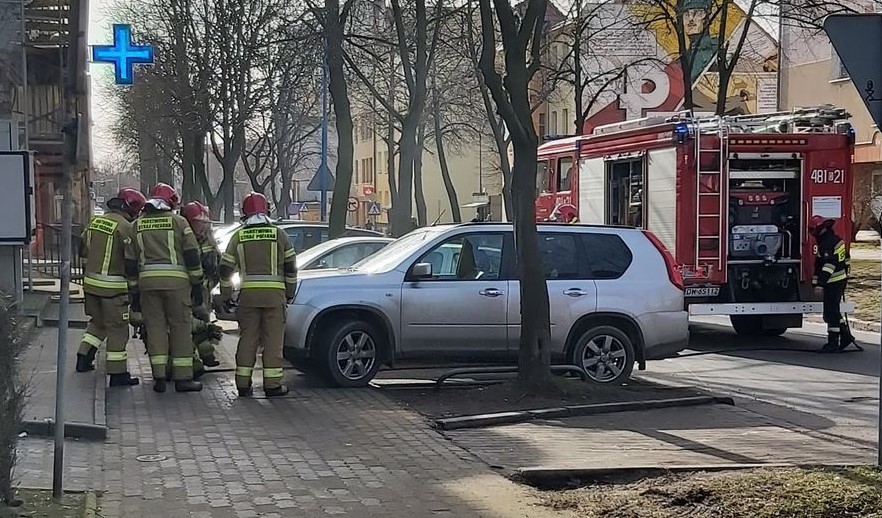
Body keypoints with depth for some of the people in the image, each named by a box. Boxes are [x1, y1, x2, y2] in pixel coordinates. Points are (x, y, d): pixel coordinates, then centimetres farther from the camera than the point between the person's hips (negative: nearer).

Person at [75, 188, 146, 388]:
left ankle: (83, 359, 25)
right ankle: (118, 373, 1)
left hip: (91, 281, 8)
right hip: (113, 286, -7)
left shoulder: (95, 221, 10)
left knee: (97, 321, 24)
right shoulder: (125, 226, -14)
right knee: (117, 328, -1)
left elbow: (83, 249, 18)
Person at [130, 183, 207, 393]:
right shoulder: (178, 221, 4)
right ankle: (183, 377, 3)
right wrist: (196, 283, 5)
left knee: (155, 327, 7)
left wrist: (134, 292, 19)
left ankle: (159, 377, 2)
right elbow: (192, 255, 0)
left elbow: (131, 261, 14)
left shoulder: (137, 225, 14)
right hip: (176, 280, -3)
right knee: (180, 327, 3)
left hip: (147, 281, 3)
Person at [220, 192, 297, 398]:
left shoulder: (239, 236, 6)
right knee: (273, 340, 2)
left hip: (248, 294, 2)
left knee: (247, 339, 8)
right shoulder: (278, 234, 3)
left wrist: (226, 296, 15)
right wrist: (290, 292, 15)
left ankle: (243, 384, 8)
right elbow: (291, 267, 4)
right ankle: (272, 384, 1)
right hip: (274, 293, -1)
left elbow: (226, 268, 6)